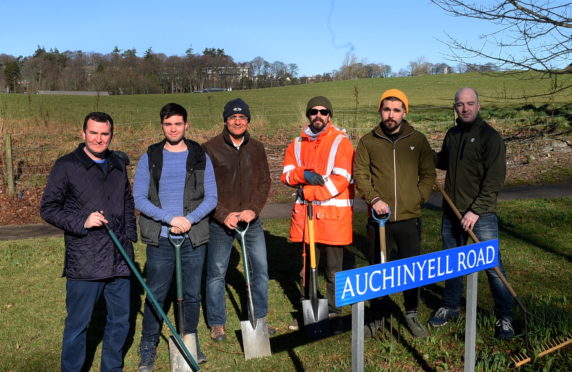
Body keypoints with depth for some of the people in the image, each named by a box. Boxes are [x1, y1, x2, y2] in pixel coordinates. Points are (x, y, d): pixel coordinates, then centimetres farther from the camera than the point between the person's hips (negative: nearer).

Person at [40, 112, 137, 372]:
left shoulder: (118, 165, 12)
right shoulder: (67, 166, -5)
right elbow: (48, 208, -4)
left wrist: (130, 235, 11)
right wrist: (82, 221, -16)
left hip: (119, 260, 5)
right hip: (84, 263, -5)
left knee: (120, 320, 15)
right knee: (77, 324, 5)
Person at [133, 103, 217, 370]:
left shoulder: (200, 158, 5)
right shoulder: (149, 158, 2)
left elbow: (211, 197, 2)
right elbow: (139, 198, -4)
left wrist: (190, 219, -14)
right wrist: (169, 218, -16)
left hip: (194, 238, 1)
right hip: (160, 239, -1)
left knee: (192, 294, 12)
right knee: (155, 295, 7)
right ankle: (148, 348, 23)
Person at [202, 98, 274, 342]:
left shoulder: (256, 148, 7)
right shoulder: (210, 149, -6)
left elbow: (265, 182, 5)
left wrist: (254, 209, -10)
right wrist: (223, 215, -15)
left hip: (251, 221, 4)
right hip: (220, 222, -3)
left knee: (261, 269, 8)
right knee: (216, 273, 6)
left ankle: (259, 319, 26)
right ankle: (217, 324, 22)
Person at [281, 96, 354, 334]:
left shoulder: (341, 141, -4)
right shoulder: (298, 144, 12)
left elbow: (341, 180, -13)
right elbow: (286, 174, 5)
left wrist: (308, 192, -14)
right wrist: (303, 174, -16)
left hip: (333, 214, -4)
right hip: (305, 213, 5)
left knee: (334, 270, 5)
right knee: (307, 267, 14)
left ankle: (334, 313, 19)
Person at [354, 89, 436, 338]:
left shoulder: (418, 140, 5)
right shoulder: (368, 142, 3)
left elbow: (428, 174, 9)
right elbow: (360, 174, 1)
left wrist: (418, 198, -4)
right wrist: (374, 198, -13)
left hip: (410, 218, 1)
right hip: (379, 218, 0)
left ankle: (412, 315, 28)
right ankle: (378, 315, 25)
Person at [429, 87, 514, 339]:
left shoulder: (490, 137, -10)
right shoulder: (452, 135, 10)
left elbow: (495, 179, -15)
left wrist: (476, 210, -20)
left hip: (481, 215, -6)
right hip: (451, 212, 6)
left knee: (492, 266, -1)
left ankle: (504, 317, 14)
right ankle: (450, 307, 32)